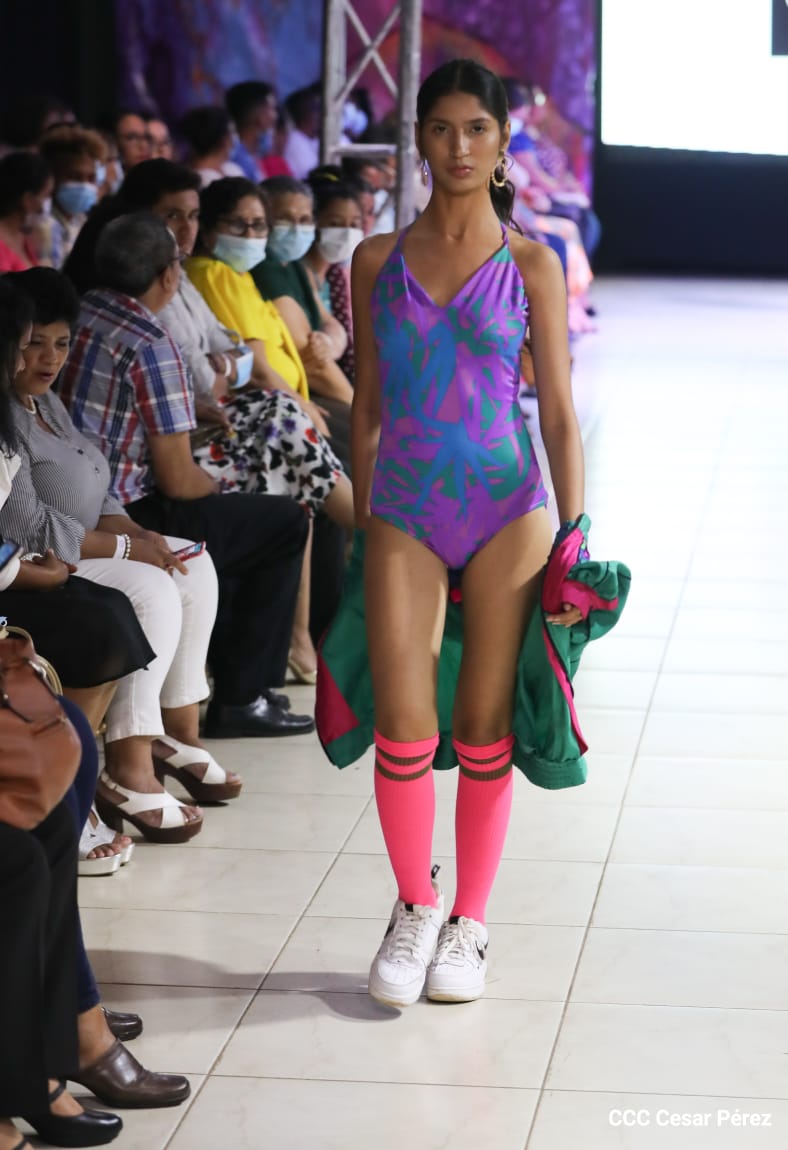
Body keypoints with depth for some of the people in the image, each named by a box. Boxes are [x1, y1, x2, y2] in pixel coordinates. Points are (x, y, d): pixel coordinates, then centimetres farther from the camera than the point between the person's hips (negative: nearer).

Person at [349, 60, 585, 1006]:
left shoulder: (531, 266, 1)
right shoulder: (377, 261, 5)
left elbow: (558, 412, 2)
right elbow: (367, 403, 11)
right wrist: (359, 523, 11)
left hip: (506, 510, -1)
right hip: (404, 512, 1)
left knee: (485, 729, 3)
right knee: (403, 727, -6)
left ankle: (469, 922, 17)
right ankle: (413, 905, 16)